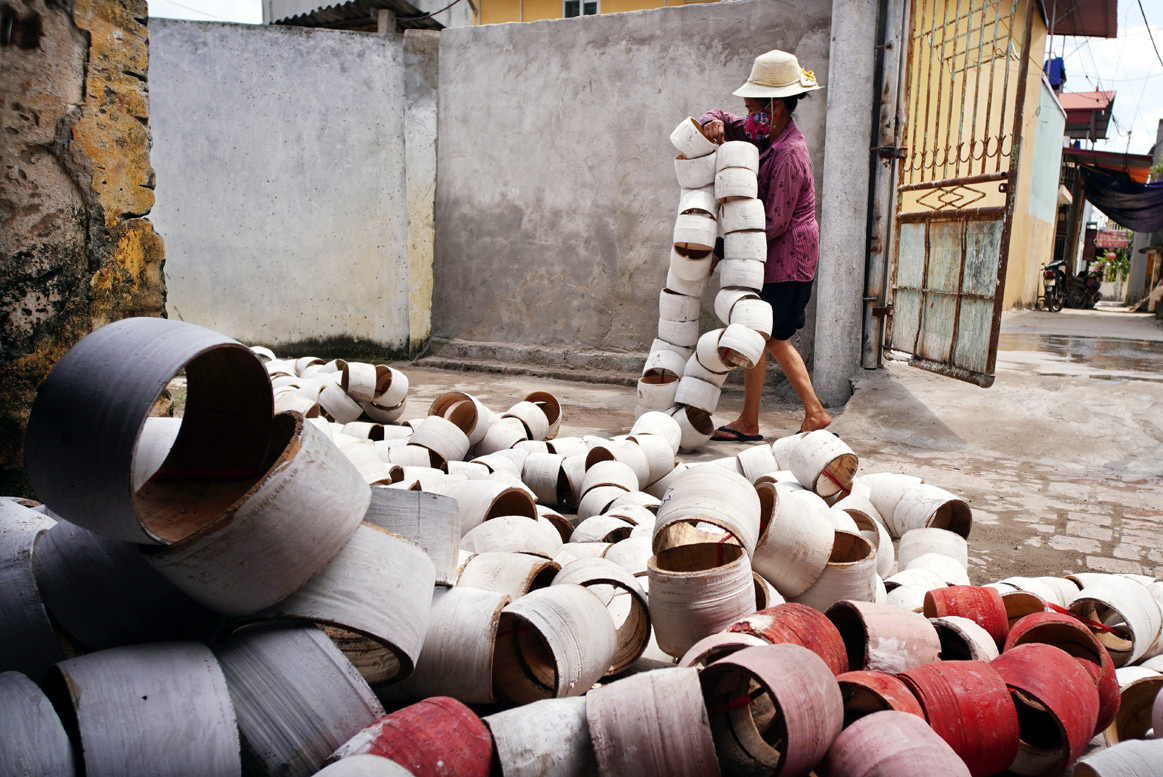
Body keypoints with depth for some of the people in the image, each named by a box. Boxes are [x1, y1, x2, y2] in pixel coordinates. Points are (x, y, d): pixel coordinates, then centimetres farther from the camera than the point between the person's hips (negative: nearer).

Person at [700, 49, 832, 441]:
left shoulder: (788, 153, -22)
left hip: (786, 259, -10)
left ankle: (748, 423, 8)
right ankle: (814, 413, 20)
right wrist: (713, 122, -7)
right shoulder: (766, 133, 6)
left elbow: (774, 223, -21)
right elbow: (724, 122, 18)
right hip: (781, 258, 10)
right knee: (775, 339, 13)